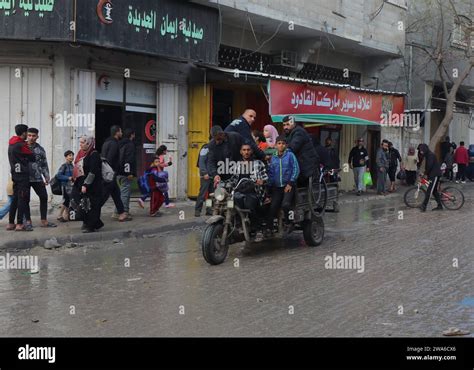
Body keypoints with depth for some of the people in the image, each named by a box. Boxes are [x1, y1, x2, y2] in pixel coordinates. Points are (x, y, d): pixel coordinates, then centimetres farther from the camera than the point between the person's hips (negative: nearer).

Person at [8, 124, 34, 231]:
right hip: (22, 175, -9)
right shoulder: (21, 145, -15)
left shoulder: (11, 144, 13)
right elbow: (32, 157, -8)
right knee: (23, 199, -6)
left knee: (15, 199, 12)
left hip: (15, 174, 9)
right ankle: (20, 224, -7)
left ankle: (11, 223, 14)